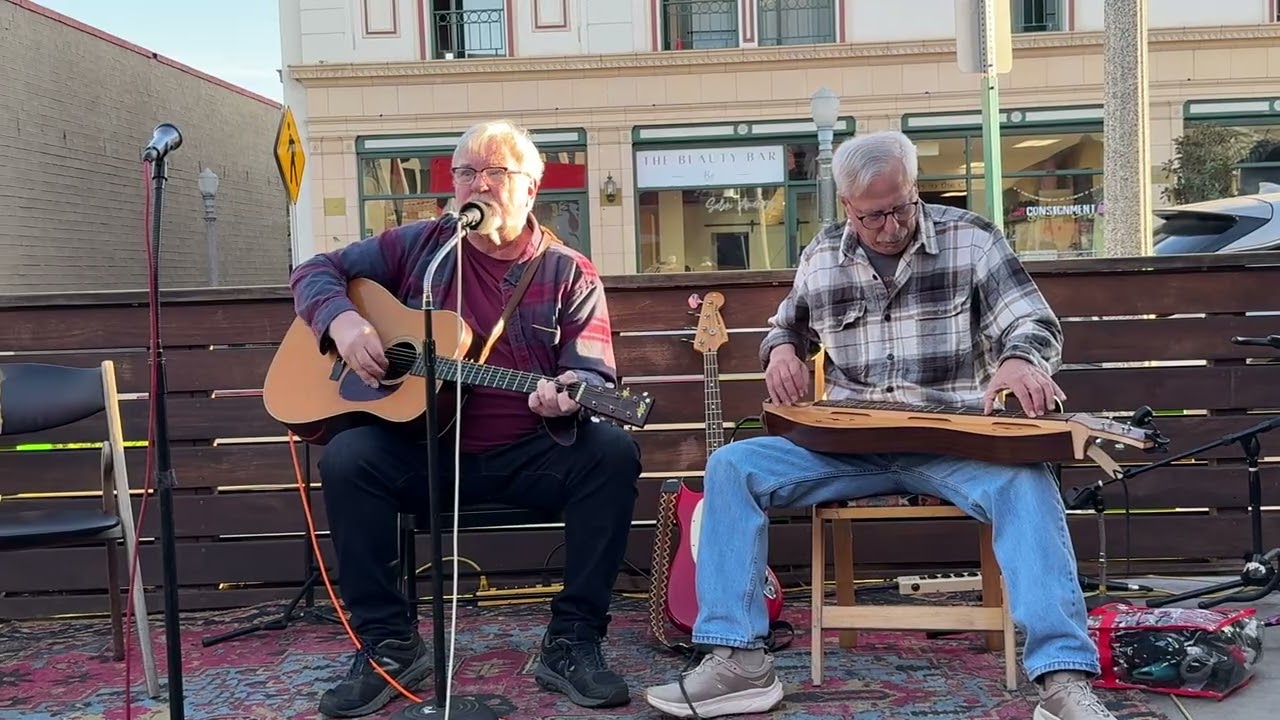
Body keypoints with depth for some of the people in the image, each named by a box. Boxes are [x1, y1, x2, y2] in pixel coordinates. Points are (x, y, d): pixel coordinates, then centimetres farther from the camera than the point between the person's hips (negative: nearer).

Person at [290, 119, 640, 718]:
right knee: (347, 457, -26)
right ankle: (388, 643, -11)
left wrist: (568, 399, -30)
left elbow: (595, 374, -6)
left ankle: (572, 640, -15)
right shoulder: (418, 246, 7)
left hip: (533, 455, -1)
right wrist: (342, 320, -12)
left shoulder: (570, 274, 2)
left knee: (612, 452, -28)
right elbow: (315, 272, 11)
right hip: (426, 452, 1)